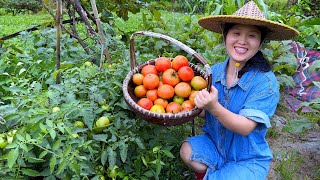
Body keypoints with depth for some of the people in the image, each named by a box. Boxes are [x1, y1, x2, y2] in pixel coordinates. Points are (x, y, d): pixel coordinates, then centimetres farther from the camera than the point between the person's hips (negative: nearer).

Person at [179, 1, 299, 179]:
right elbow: (204, 113, -2)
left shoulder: (266, 82, -19)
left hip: (248, 159, -3)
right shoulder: (214, 71, -9)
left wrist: (214, 107, -41)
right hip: (214, 144, 3)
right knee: (187, 150, -23)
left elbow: (246, 128, -25)